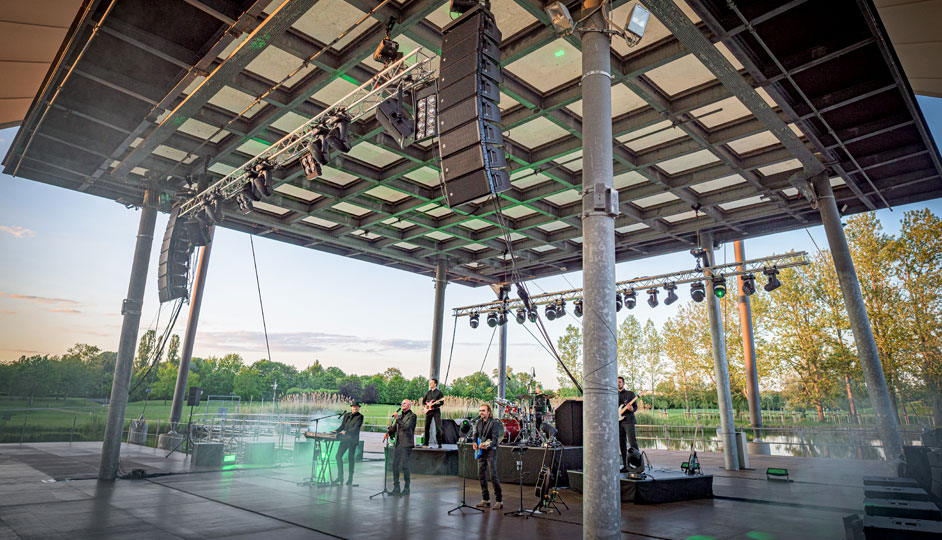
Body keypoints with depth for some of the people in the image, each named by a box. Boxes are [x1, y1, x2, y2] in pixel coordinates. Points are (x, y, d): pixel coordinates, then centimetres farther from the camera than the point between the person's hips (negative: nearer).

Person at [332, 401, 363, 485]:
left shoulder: (360, 416, -3)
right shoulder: (346, 415, 14)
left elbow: (356, 428, -14)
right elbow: (342, 426, 16)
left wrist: (346, 432, -25)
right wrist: (336, 431, -2)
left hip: (353, 440, -5)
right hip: (344, 439, 5)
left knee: (351, 458, -1)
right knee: (338, 456, -1)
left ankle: (350, 479, 9)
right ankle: (340, 476, 11)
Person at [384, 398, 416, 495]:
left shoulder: (412, 416, -5)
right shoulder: (400, 416, 17)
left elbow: (406, 427, -17)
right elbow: (393, 428, 17)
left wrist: (397, 419, -17)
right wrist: (388, 433, -2)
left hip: (407, 444, -7)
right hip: (398, 443, 7)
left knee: (404, 466, -6)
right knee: (395, 465, 6)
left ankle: (406, 488, 5)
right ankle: (396, 487, 15)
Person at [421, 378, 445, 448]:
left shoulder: (439, 392, 0)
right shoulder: (428, 392, 16)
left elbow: (442, 402, -7)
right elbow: (423, 400, 22)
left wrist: (438, 403, -28)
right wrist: (426, 405, 3)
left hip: (436, 411, -5)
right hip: (428, 411, 5)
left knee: (438, 427, -10)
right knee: (427, 427, 6)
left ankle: (439, 443, -6)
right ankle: (426, 442, 16)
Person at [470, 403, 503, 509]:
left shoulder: (494, 423, -11)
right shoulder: (478, 422, 11)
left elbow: (495, 439, -17)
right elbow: (474, 434, 18)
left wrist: (488, 446, -32)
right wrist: (475, 442, -2)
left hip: (490, 451, -7)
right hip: (480, 452, 7)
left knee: (493, 476, -9)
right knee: (481, 475, 10)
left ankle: (499, 501, -3)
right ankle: (485, 499, 21)